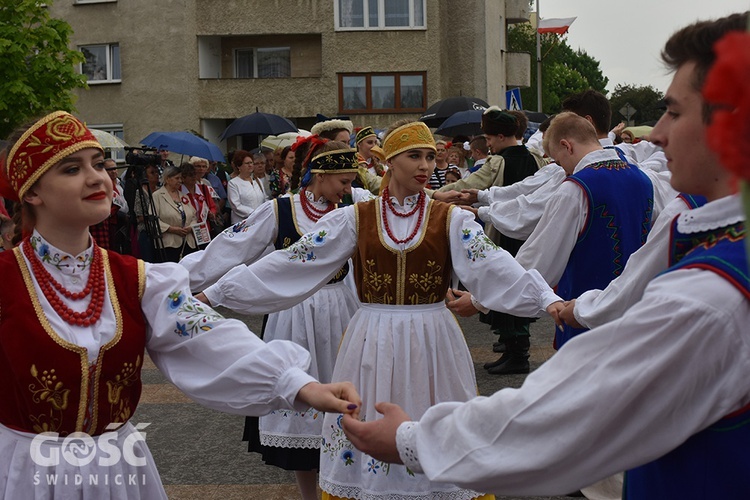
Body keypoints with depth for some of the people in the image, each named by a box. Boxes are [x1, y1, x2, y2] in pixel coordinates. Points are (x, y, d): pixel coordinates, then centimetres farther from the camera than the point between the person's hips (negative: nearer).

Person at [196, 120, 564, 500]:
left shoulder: (451, 219, 1)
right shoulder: (355, 219, 1)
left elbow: (493, 265, -14)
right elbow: (288, 263, -2)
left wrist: (546, 298, -32)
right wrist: (213, 293, -6)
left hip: (432, 343, 0)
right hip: (372, 344, 1)